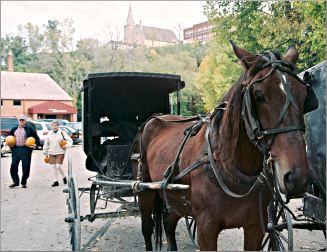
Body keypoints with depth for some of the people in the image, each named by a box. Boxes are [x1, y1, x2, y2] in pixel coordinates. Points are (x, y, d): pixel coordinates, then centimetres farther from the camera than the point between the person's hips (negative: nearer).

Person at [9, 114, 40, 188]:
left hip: (26, 149, -3)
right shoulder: (14, 129, 16)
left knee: (26, 167, 0)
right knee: (13, 166, -1)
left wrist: (35, 145, -13)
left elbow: (37, 138, 3)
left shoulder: (30, 129, 4)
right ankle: (15, 181, 11)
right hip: (16, 149, 3)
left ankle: (24, 182, 12)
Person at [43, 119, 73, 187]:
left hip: (60, 153, -4)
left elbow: (70, 140, -1)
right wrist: (45, 153, 15)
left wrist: (66, 146, -18)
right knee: (53, 167, 4)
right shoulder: (49, 134, 9)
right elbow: (46, 144, 15)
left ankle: (64, 177, 13)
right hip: (51, 153, 4)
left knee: (58, 166, -13)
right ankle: (56, 181, 13)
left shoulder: (62, 133, -1)